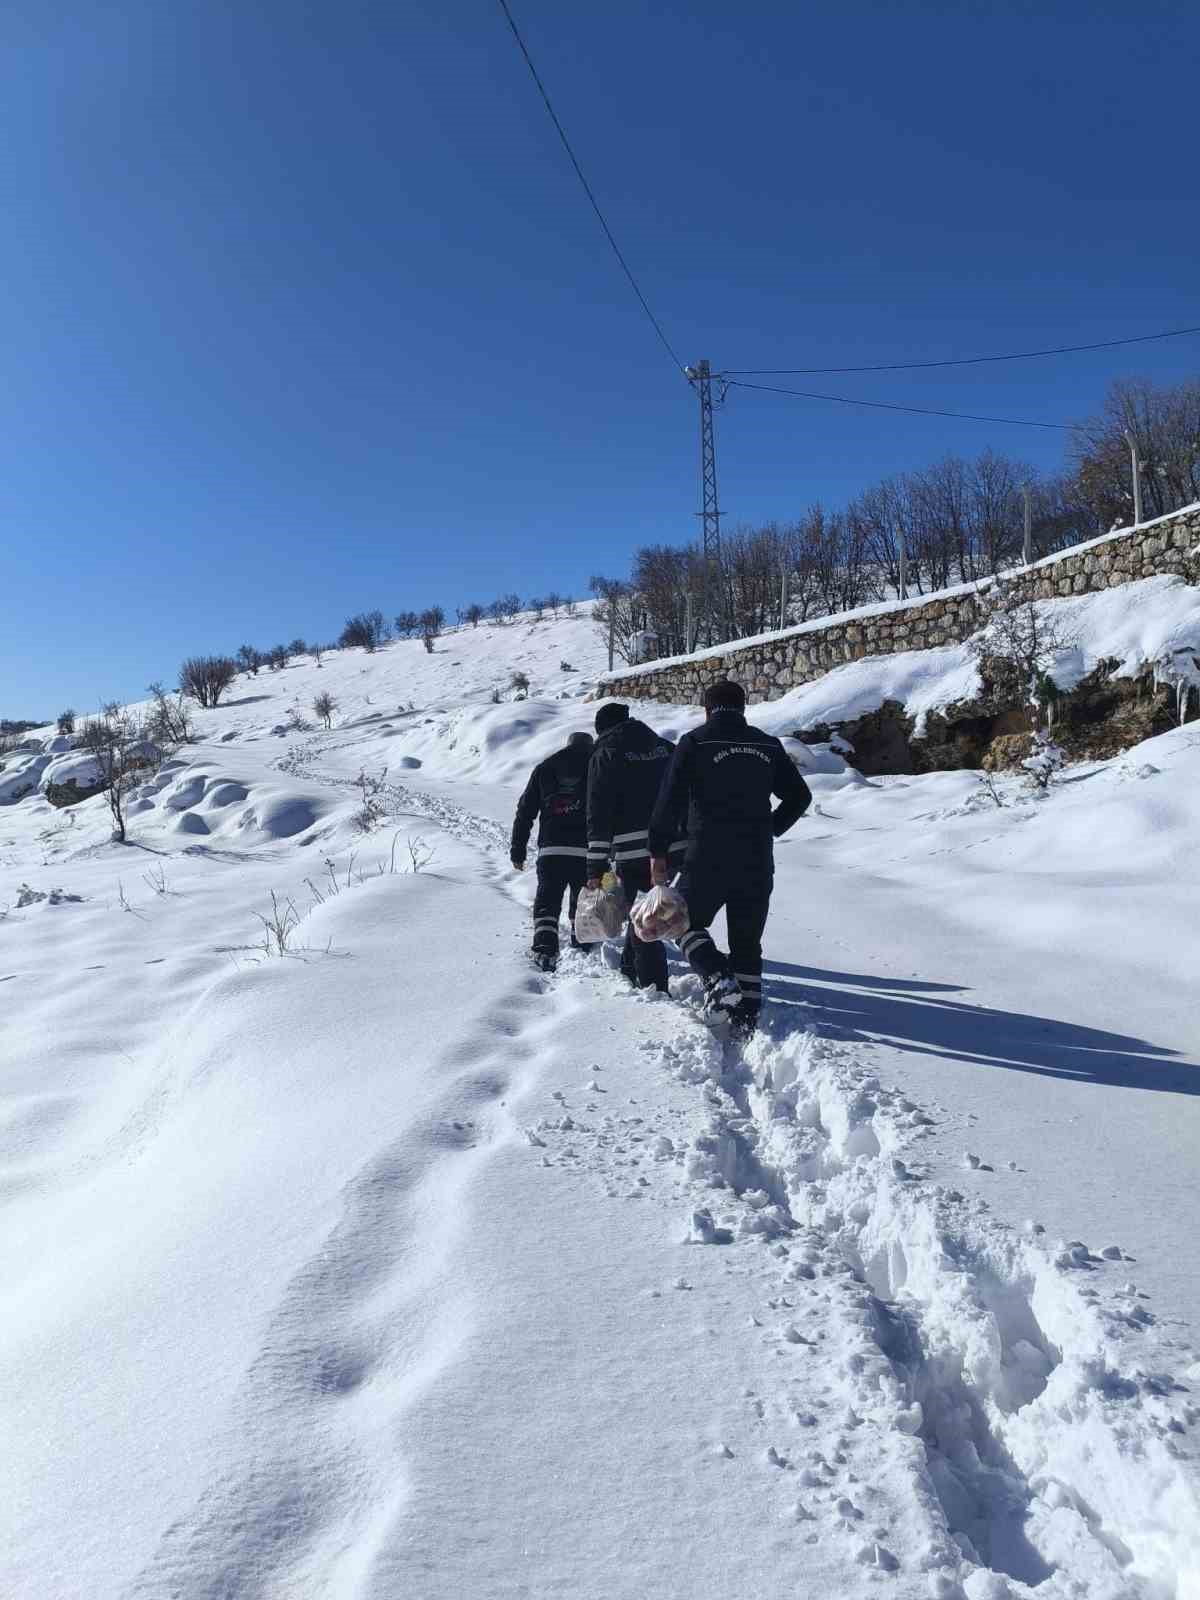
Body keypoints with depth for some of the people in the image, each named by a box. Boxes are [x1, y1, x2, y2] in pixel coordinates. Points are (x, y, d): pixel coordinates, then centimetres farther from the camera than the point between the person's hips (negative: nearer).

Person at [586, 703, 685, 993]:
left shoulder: (605, 757, -2)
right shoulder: (666, 747, 14)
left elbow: (599, 817, -8)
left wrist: (596, 868, -7)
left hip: (634, 852, -6)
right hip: (675, 848, 6)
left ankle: (655, 987, 1)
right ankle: (631, 972, 36)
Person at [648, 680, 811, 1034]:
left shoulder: (694, 742, -4)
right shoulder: (768, 745, 9)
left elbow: (670, 800, -10)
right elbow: (800, 796, 13)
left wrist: (658, 851, -3)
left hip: (707, 859, -3)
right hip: (757, 862, 4)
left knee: (687, 922, 14)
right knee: (747, 941, 13)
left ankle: (719, 977, -9)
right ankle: (747, 1015, 11)